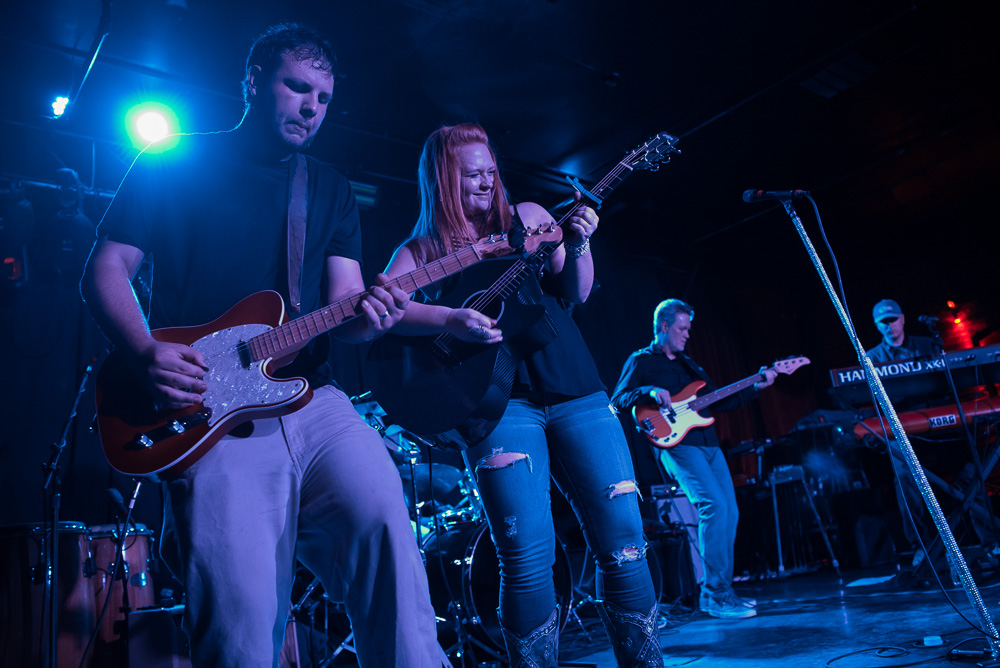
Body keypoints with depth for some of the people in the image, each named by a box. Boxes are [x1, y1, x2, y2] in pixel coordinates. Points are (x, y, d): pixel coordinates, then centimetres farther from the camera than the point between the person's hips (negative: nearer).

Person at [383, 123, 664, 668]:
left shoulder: (527, 216, 16)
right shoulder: (420, 250, 10)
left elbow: (575, 294, 13)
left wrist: (577, 246, -7)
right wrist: (448, 320, -24)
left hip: (575, 390, 3)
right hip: (500, 400, -2)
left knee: (623, 539, 0)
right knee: (528, 556, -13)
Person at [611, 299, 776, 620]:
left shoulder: (687, 363, 24)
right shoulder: (642, 361, 2)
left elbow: (717, 401, 22)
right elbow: (617, 400, -8)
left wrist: (754, 387, 14)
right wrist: (650, 392, -23)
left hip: (708, 444, 8)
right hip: (677, 444, -8)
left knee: (730, 512, 4)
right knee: (714, 505, -21)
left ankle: (720, 589, 15)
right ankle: (713, 593, -13)